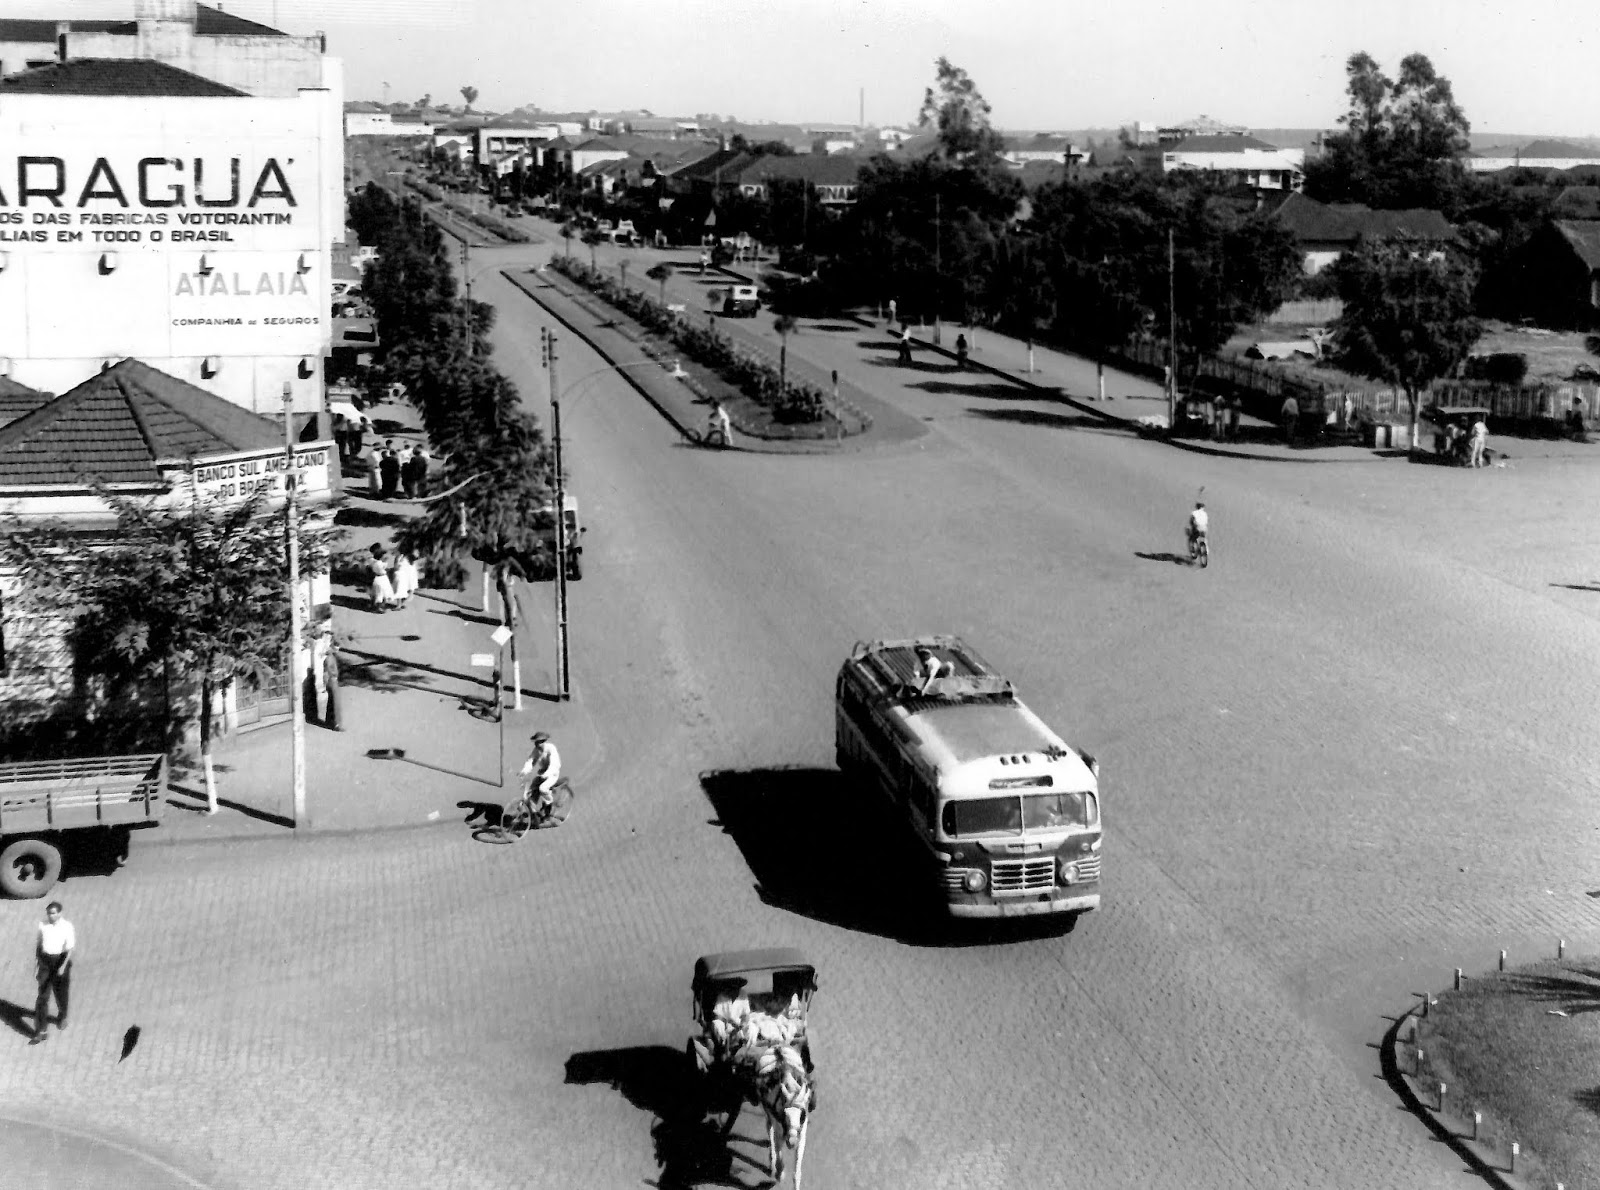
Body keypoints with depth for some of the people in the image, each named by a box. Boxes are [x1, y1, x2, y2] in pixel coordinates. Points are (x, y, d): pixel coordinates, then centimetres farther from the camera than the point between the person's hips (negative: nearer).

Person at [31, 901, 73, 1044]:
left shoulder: (67, 927, -12)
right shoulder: (43, 925, -2)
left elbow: (71, 948, -15)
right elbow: (38, 943, 9)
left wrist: (63, 966, -23)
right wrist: (36, 962, 7)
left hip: (61, 960, -2)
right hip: (45, 961, 2)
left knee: (61, 993, 15)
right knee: (42, 996, -4)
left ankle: (62, 1017, 44)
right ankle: (42, 1031, -3)